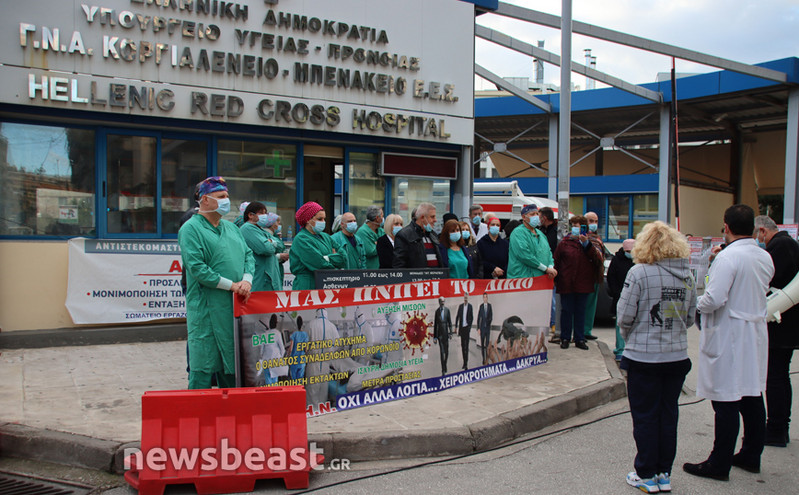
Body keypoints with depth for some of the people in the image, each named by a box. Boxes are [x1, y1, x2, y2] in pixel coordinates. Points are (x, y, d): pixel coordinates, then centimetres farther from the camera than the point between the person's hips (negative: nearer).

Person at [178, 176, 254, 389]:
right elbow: (196, 267, -16)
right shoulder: (191, 229, -7)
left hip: (236, 306, 7)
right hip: (206, 309, -7)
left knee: (232, 360, 13)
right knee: (204, 364, -2)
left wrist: (246, 280, -7)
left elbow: (248, 255, 13)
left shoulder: (231, 228, 17)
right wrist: (231, 285, -16)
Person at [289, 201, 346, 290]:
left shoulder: (325, 237, 15)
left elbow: (343, 259, 11)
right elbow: (320, 264, -14)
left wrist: (328, 258, -6)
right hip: (307, 286, -6)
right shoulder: (301, 239, -8)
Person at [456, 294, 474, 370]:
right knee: (462, 345, 10)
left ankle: (466, 363, -2)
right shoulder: (460, 306, 7)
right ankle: (464, 361, 20)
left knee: (466, 346, -4)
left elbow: (472, 317, 0)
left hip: (467, 327, -4)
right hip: (461, 328, 4)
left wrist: (469, 326, -7)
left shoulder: (470, 306, -3)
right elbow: (457, 316, 10)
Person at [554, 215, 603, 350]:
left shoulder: (590, 244, 6)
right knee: (566, 311, 4)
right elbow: (556, 262, 1)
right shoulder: (564, 243, 2)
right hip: (566, 284, -1)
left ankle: (579, 339, 18)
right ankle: (565, 338, 15)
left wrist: (587, 244, -17)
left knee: (580, 311, 9)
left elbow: (599, 259, -10)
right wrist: (555, 280, -6)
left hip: (583, 284, 1)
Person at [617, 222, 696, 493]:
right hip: (677, 355, 5)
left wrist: (630, 337, 9)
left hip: (644, 357, -5)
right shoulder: (687, 275, 2)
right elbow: (690, 317, 9)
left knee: (645, 416, 7)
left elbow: (625, 316, -10)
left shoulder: (640, 272, -14)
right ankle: (664, 473, 25)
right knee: (668, 414, 15)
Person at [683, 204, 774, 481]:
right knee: (752, 397, 16)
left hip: (729, 337, -8)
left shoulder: (728, 257, -18)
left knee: (726, 403, -2)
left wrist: (696, 303, -5)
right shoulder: (765, 258, 8)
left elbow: (715, 299, -23)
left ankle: (719, 464, 6)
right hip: (756, 336, 8)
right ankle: (751, 456, 29)